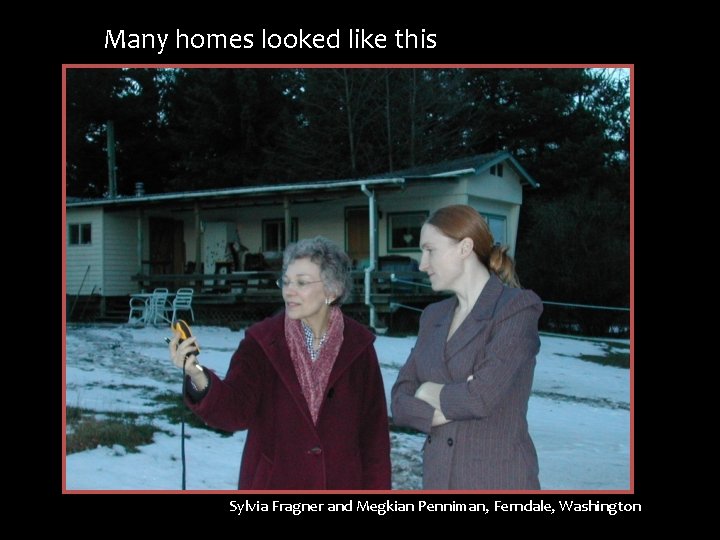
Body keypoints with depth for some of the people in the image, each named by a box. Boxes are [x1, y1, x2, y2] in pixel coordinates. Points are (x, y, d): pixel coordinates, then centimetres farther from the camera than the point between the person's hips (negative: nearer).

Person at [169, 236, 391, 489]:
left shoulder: (358, 346, -4)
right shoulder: (262, 342, -5)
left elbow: (374, 430, 0)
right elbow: (236, 410, -17)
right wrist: (199, 379, -36)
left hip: (340, 490, 1)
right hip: (273, 487, 0)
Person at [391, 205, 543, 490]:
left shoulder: (518, 307, -10)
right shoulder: (433, 316, 10)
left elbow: (482, 396, -20)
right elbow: (401, 400, 5)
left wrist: (433, 394, -3)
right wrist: (443, 413, -12)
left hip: (498, 478, -6)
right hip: (437, 476, 6)